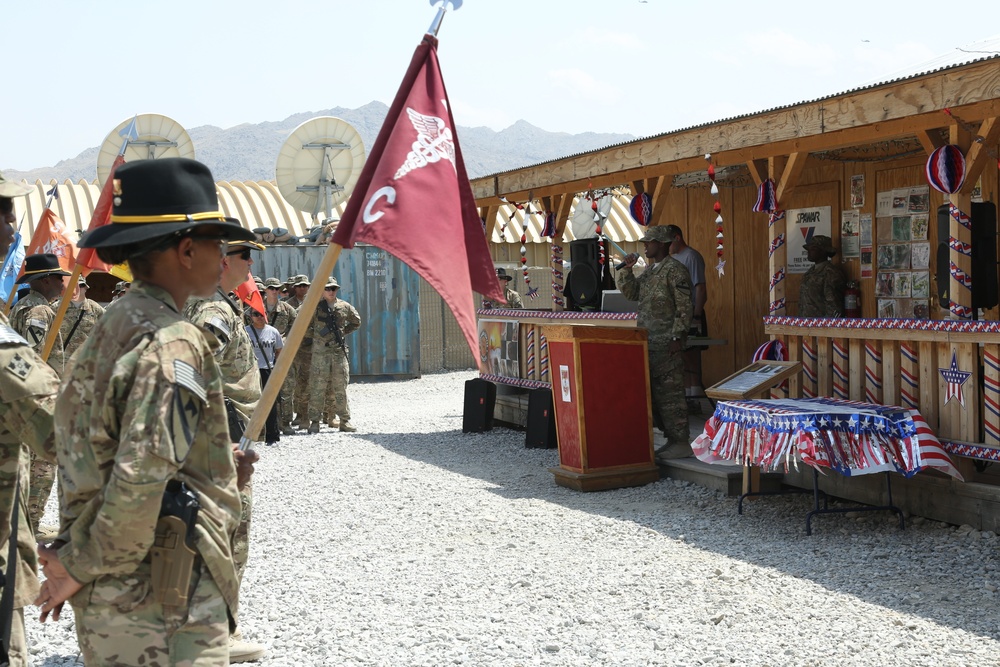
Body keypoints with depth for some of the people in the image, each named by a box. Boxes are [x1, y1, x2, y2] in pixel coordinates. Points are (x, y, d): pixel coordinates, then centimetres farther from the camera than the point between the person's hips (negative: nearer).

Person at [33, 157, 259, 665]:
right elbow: (139, 479, -27)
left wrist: (215, 468, 9)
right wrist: (82, 567, -13)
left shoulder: (113, 327, 10)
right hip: (164, 608, -9)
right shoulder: (173, 343, -19)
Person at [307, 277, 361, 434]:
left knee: (341, 387, 6)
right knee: (318, 387, -3)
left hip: (340, 351, 3)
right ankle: (314, 421, 2)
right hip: (320, 351, -2)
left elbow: (356, 322, 24)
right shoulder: (315, 307, -1)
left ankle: (345, 420, 12)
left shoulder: (345, 307, 8)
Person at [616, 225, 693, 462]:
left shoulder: (675, 270, -10)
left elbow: (684, 307, -15)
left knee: (669, 392, -7)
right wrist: (626, 269, 4)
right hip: (648, 343, 10)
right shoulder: (649, 270, 17)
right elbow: (630, 293, 17)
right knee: (654, 392, 11)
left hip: (667, 344, -9)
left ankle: (681, 443, -2)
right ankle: (672, 439, 18)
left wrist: (678, 337, -19)